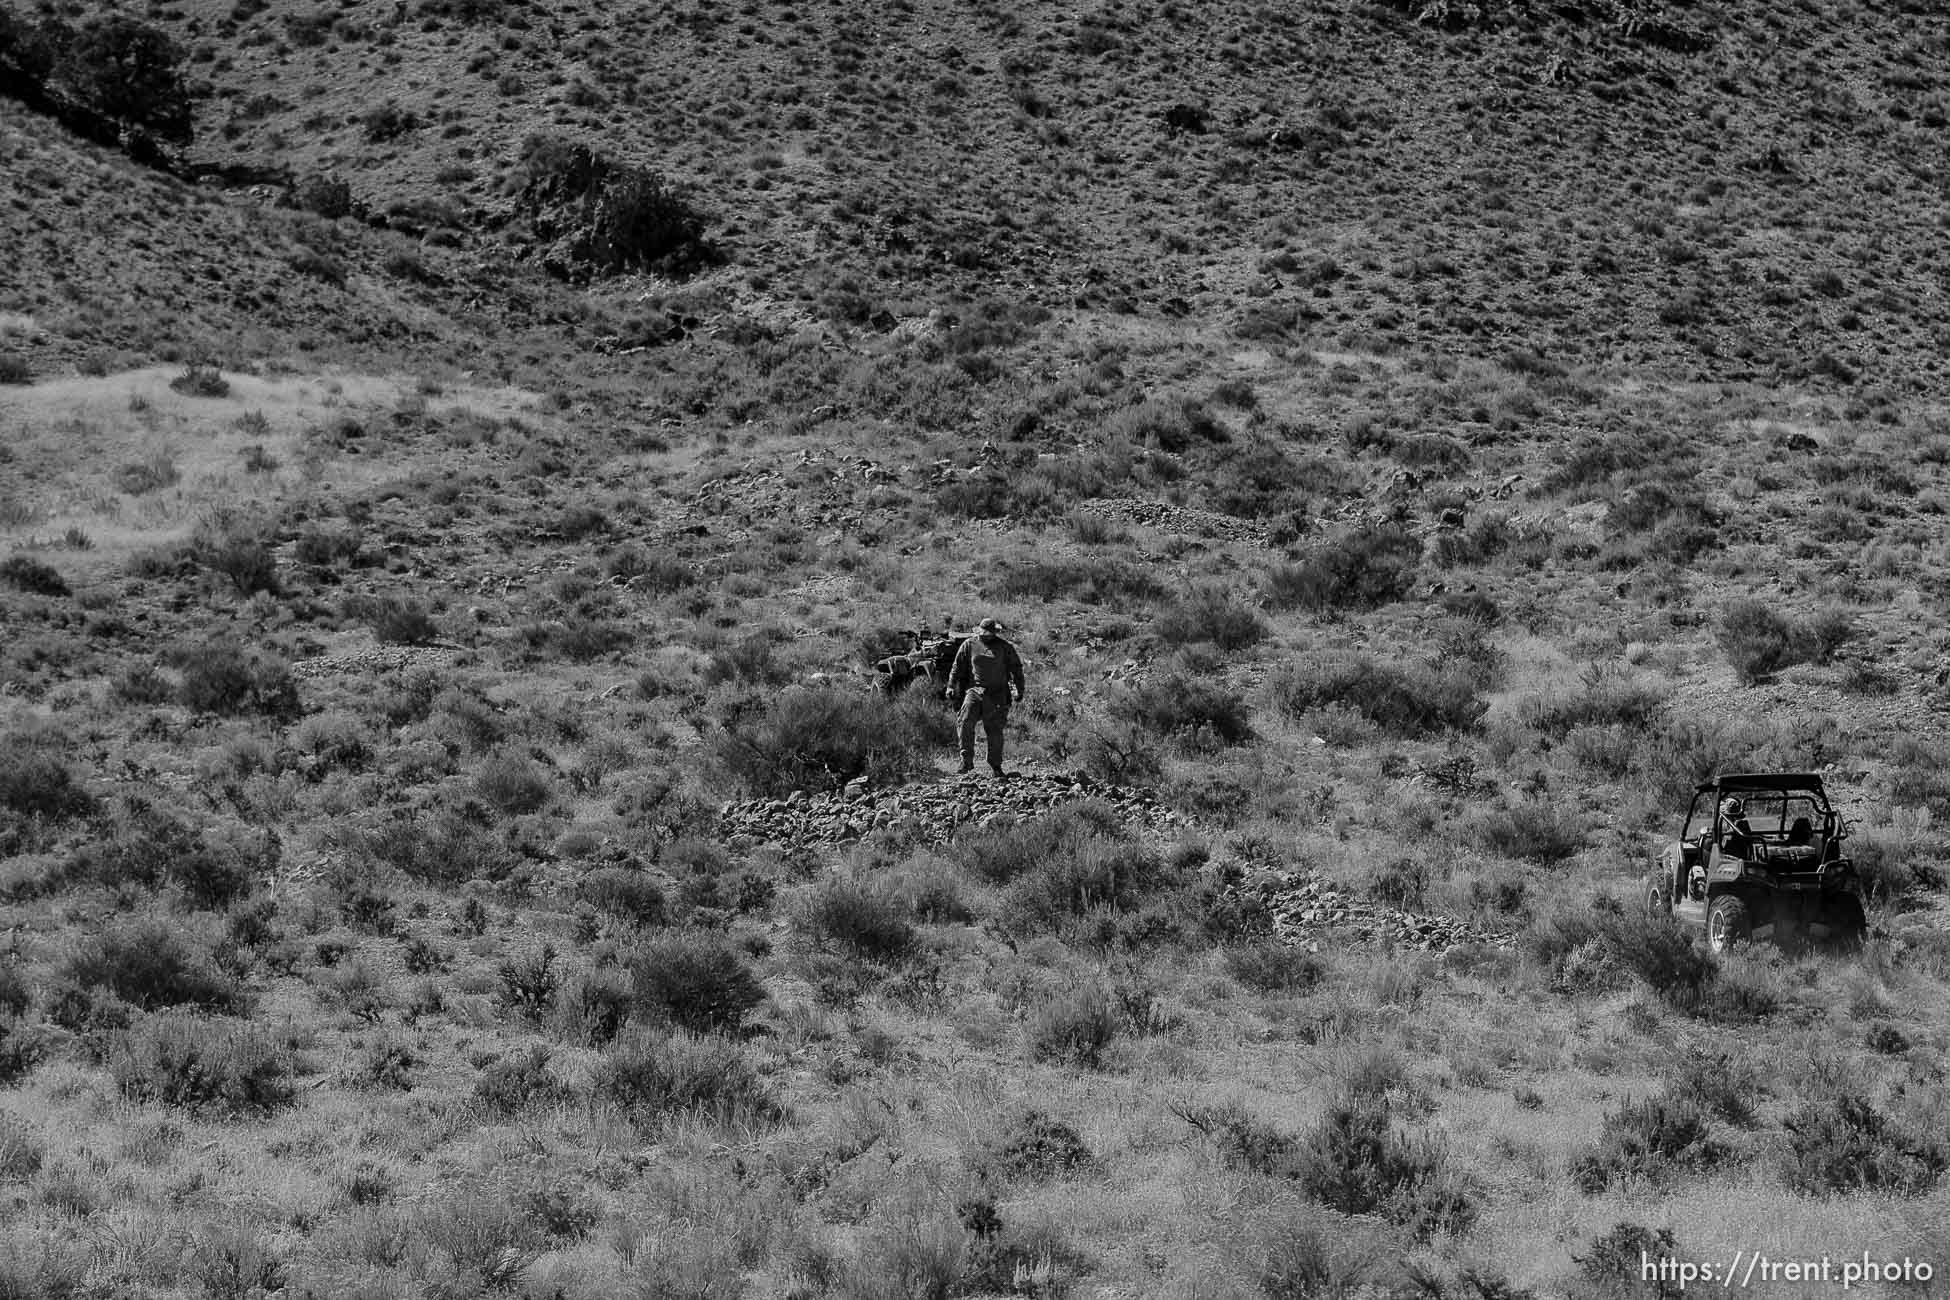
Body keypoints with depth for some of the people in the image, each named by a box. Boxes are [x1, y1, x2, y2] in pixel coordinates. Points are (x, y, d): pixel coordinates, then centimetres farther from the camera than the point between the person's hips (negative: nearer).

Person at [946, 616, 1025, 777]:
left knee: (995, 730, 1)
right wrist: (951, 687, 5)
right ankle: (966, 761, -13)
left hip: (997, 695, 0)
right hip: (974, 690, 0)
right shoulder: (969, 645, 6)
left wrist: (1019, 690, 10)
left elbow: (1016, 668, 12)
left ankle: (996, 766, 13)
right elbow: (958, 667, 11)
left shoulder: (1005, 647, 4)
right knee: (966, 723, -18)